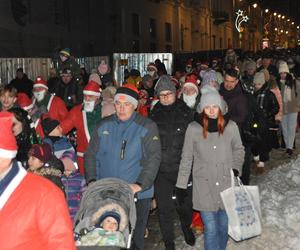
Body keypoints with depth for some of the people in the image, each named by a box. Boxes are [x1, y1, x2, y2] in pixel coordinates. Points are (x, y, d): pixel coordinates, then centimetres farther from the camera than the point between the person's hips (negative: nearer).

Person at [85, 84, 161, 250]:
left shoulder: (147, 127, -3)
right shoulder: (104, 126, 9)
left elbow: (154, 158, -10)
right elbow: (91, 154, 11)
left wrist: (140, 184, -19)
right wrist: (92, 180, -2)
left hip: (137, 194, -3)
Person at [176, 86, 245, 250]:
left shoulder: (230, 126, -2)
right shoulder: (193, 128, -6)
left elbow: (238, 150, 14)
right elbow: (186, 158, 1)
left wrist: (236, 168, -2)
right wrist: (181, 185, 3)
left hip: (226, 184, 2)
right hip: (204, 186, -2)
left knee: (224, 226, 13)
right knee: (211, 229, 0)